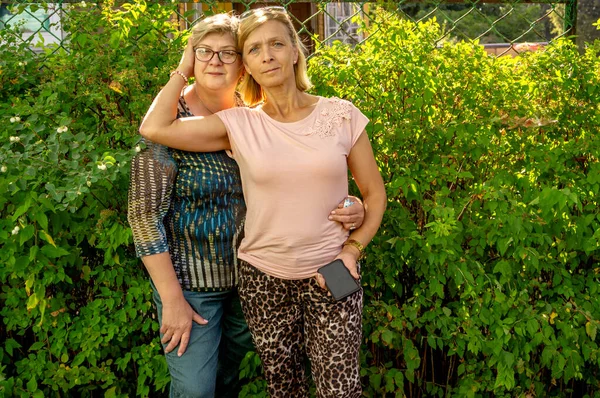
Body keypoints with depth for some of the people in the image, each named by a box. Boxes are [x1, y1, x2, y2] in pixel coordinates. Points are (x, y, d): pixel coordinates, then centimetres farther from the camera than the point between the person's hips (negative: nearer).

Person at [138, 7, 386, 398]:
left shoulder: (341, 116, -4)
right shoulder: (238, 124, -4)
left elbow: (374, 193, 5)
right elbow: (154, 129, -13)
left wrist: (353, 249, -8)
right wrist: (185, 68, -2)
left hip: (330, 276, -1)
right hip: (263, 279, 1)